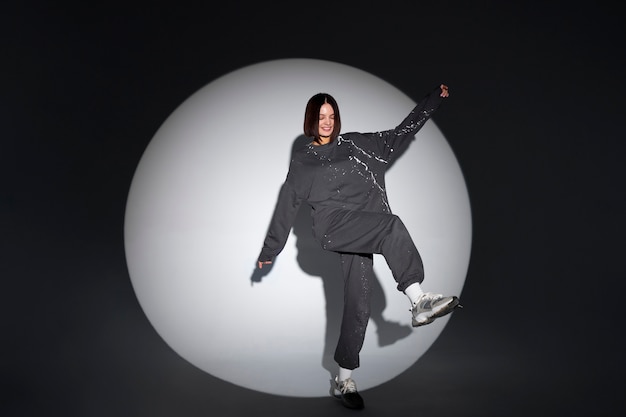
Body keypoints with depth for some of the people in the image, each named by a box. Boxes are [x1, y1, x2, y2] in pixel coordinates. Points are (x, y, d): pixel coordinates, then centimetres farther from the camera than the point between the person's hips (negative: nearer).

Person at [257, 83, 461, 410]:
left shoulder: (356, 143, 21)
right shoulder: (302, 160, 16)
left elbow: (401, 132, 23)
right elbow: (286, 205, 18)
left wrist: (435, 98, 22)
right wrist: (270, 250, 21)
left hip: (363, 233, 3)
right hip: (333, 223, -3)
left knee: (358, 304, -3)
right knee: (392, 225, -30)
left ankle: (343, 379, 7)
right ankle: (419, 300, -31)